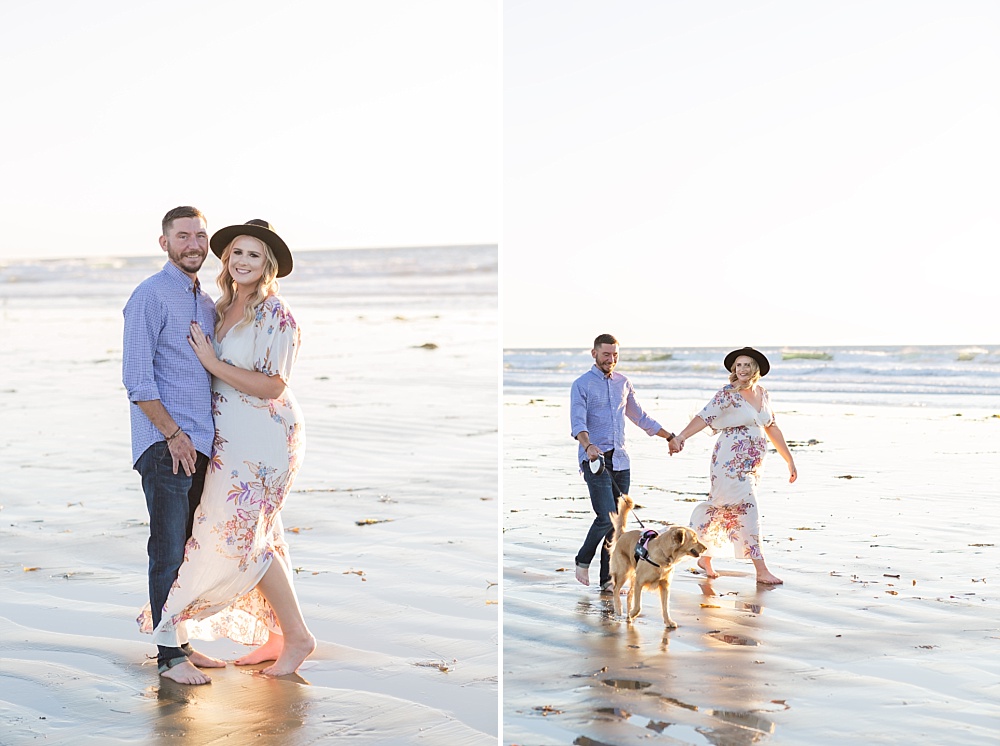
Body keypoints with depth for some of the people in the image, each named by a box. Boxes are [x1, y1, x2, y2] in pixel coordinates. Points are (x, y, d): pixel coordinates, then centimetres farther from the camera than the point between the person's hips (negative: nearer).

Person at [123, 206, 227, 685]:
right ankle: (169, 656, 1)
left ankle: (182, 642, 19)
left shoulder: (206, 303, 18)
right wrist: (173, 434, -15)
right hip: (165, 445, -8)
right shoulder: (150, 296, -7)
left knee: (191, 550, 11)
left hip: (201, 444, 8)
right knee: (169, 550, -5)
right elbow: (136, 378, -13)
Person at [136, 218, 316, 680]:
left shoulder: (277, 316, -14)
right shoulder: (223, 309, 10)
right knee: (258, 536, 12)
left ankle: (297, 636, 5)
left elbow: (272, 386, -19)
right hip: (232, 438, 8)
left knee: (242, 535, -6)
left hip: (263, 437, -8)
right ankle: (278, 636, 21)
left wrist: (211, 362, -17)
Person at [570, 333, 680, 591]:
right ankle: (583, 560, 9)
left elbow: (640, 417, 27)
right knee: (606, 517, -15)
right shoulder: (582, 385, -2)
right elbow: (577, 422, -15)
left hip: (620, 460, 5)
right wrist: (588, 446, -34)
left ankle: (608, 579, 8)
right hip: (595, 460, -5)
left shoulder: (623, 383, 15)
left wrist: (670, 437, 25)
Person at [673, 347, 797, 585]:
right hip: (731, 463, -7)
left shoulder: (763, 394, 11)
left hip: (752, 465, 7)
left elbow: (771, 428, 19)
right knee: (747, 511, -9)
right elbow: (705, 417, -19)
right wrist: (681, 436, -35)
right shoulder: (727, 394, -9)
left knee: (723, 510, 14)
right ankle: (761, 570, -6)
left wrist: (789, 460, 20)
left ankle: (705, 557, 28)